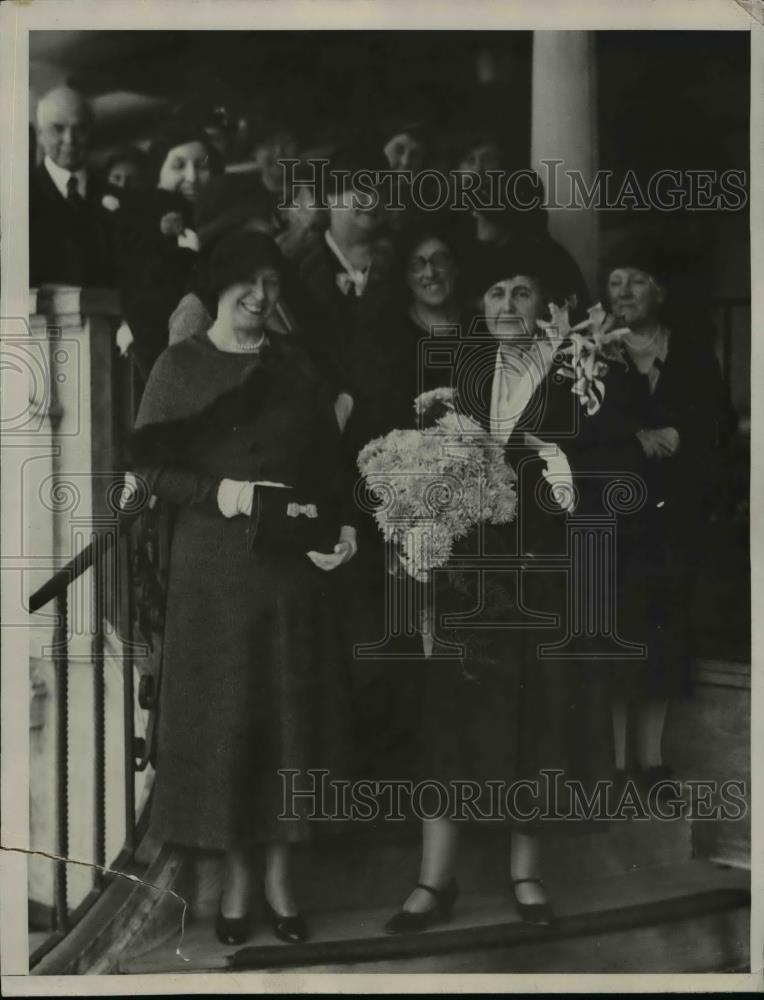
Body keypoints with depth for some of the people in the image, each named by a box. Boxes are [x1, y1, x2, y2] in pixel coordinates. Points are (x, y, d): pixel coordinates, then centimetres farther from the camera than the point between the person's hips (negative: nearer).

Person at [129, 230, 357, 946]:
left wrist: (342, 525, -6)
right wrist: (217, 493, -15)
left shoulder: (295, 365, 8)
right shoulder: (180, 365, 2)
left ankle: (280, 874, 19)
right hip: (212, 565, -2)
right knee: (221, 718, 3)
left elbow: (329, 462, 9)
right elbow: (148, 465, -2)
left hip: (292, 562, 2)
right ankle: (236, 878, 17)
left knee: (291, 713, 5)